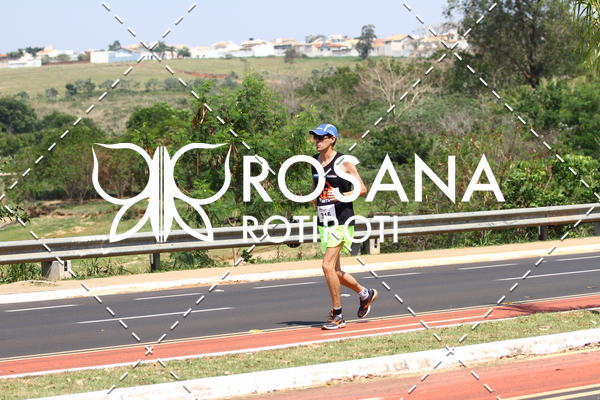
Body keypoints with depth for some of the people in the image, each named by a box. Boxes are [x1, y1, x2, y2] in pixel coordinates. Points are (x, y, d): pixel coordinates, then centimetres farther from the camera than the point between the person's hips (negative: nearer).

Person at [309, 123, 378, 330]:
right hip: (323, 221, 7)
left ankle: (337, 315, -5)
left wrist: (341, 196, -19)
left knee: (327, 265, -15)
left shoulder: (344, 163, -8)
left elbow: (362, 189, -4)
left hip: (341, 221, -7)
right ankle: (365, 293, 36)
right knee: (334, 270, 11)